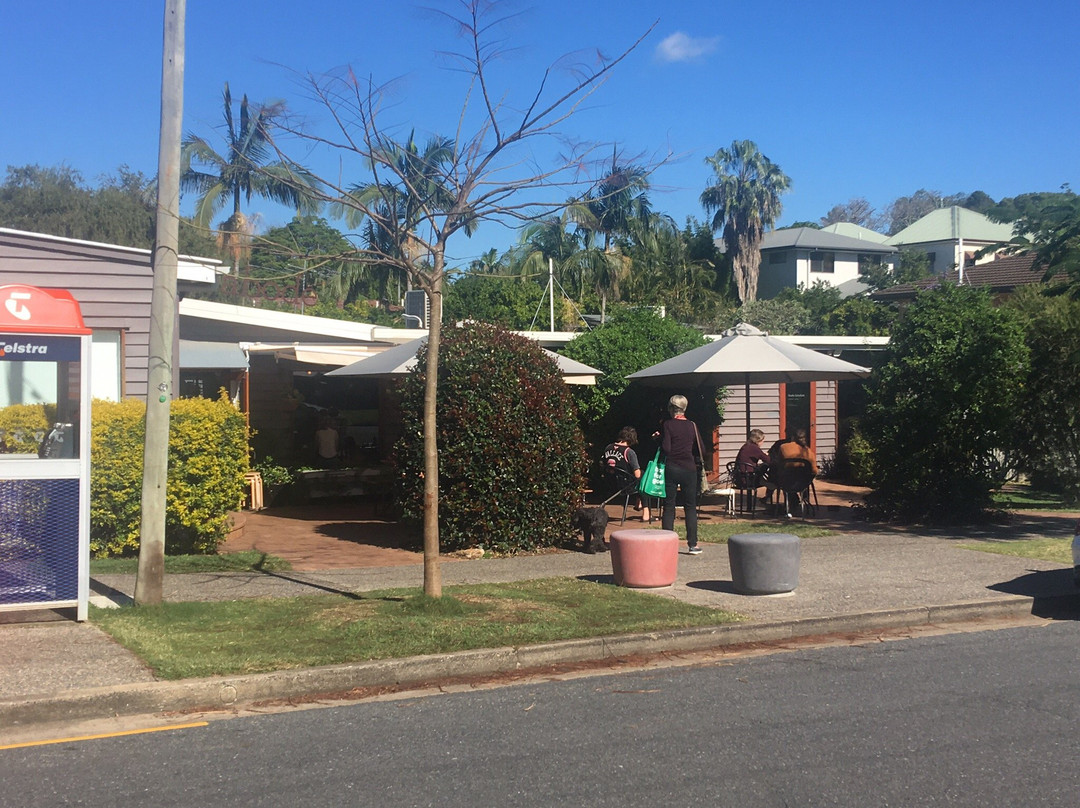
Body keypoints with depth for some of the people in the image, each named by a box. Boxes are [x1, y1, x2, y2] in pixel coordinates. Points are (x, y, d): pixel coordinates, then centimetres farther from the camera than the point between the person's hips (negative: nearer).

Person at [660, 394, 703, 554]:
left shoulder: (667, 425, -6)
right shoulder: (692, 426, 3)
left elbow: (665, 448, -12)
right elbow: (700, 449, 3)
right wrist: (697, 463, 17)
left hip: (671, 468, -2)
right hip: (689, 468, 2)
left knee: (669, 506, 5)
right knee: (690, 507, 7)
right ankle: (692, 544, 4)